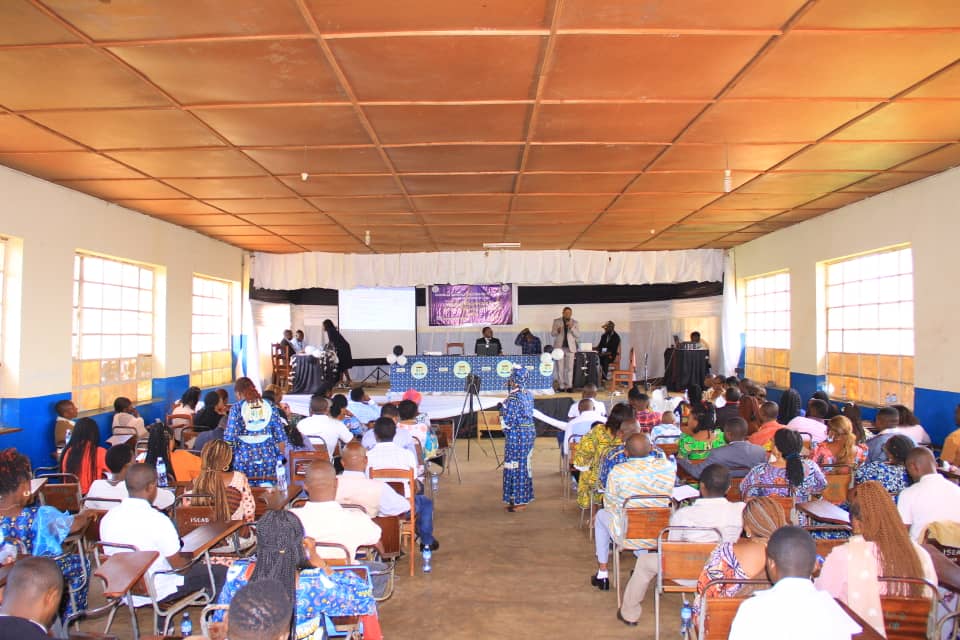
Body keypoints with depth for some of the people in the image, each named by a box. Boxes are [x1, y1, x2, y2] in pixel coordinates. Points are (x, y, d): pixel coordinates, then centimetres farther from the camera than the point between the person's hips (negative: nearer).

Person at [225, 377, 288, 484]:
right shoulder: (270, 406, 7)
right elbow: (280, 436, 5)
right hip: (268, 458, 2)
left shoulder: (237, 407, 1)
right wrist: (280, 457, 14)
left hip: (244, 459, -2)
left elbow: (229, 437, -5)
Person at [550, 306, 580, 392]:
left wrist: (571, 327, -15)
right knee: (560, 368, 0)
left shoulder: (575, 323, 8)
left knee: (569, 368, -3)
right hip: (559, 347, 0)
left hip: (570, 347, 0)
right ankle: (561, 386, 6)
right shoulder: (556, 321, 7)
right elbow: (552, 333, 4)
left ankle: (569, 386, 2)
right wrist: (557, 331, -18)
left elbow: (578, 335, 0)